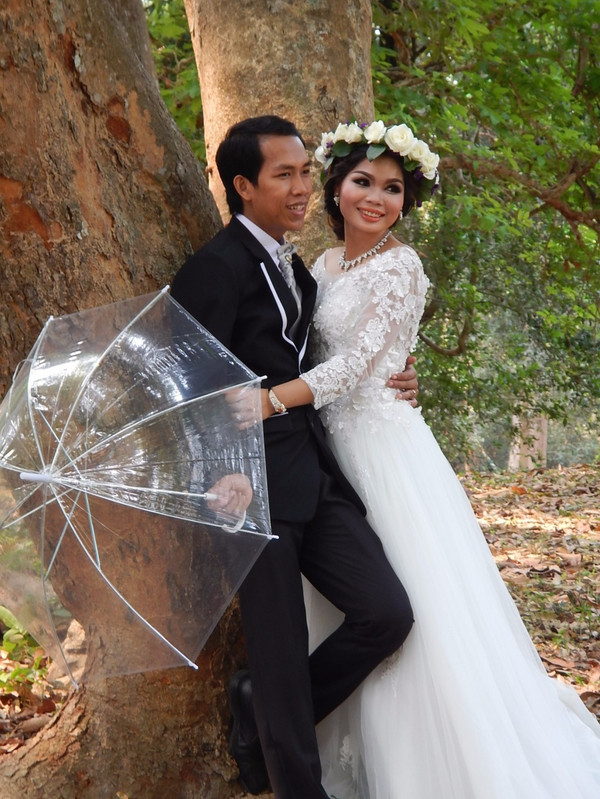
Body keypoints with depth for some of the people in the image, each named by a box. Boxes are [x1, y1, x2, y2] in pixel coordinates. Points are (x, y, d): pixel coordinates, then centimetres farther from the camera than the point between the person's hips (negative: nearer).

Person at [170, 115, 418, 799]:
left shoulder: (295, 268, 18)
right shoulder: (217, 268, -9)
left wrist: (377, 387, 13)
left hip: (317, 475, 8)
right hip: (257, 486, -8)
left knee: (388, 614, -2)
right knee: (283, 654, 0)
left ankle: (263, 706, 19)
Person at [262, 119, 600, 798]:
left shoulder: (398, 265, -11)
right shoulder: (325, 265, 11)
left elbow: (357, 362, -19)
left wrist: (270, 401, -26)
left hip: (382, 441, -7)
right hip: (331, 440, 7)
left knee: (408, 601, -4)